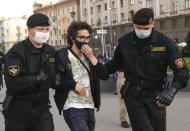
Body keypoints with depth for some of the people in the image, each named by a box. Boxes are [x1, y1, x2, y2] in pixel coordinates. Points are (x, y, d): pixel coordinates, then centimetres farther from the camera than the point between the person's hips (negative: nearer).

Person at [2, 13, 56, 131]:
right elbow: (12, 84, -26)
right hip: (18, 111, -4)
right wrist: (37, 78, -22)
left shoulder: (51, 51, 6)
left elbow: (54, 78, 12)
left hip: (42, 109, 5)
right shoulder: (16, 52, -15)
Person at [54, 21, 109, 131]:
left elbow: (105, 76, 2)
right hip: (73, 108, -6)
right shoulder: (62, 56, -6)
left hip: (89, 107, 7)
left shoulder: (88, 55, 13)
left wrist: (91, 57, -6)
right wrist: (73, 85, -14)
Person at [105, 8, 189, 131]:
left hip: (156, 97, 0)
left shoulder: (164, 42, -9)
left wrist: (171, 91, -25)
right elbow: (116, 64, 15)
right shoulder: (124, 41, -2)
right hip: (133, 96, 0)